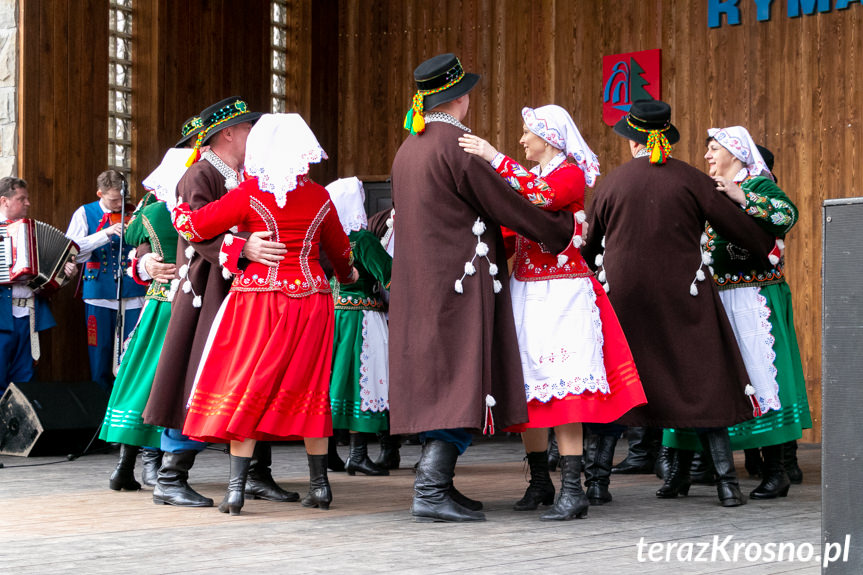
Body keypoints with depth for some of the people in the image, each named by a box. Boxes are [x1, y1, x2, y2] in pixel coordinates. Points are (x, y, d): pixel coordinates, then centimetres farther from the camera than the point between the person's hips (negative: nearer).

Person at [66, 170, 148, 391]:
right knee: (100, 354, 4)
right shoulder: (85, 213, 5)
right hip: (99, 294, 0)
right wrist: (106, 233, -19)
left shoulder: (133, 215, 5)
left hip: (131, 295, 0)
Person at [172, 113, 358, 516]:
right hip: (311, 299, 3)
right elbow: (339, 248, 19)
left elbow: (195, 227, -4)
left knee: (245, 391, 2)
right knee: (309, 389, 12)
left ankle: (236, 488, -2)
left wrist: (178, 207, 18)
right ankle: (319, 485, 14)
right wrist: (347, 274, 41)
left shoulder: (249, 195, -7)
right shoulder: (319, 197, 4)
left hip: (259, 298, -3)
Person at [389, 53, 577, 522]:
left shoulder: (407, 149, 15)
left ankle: (437, 485, 15)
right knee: (459, 382, -9)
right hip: (458, 280, -9)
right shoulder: (457, 143, -13)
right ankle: (431, 491, -14)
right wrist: (562, 229, 1)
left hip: (419, 283, 9)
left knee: (434, 382, 12)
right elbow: (505, 205, -11)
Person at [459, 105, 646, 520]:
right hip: (525, 291, 8)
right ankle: (540, 481, 15)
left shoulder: (571, 174, -4)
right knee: (528, 388, 6)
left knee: (563, 386, -14)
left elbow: (543, 195, -26)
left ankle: (572, 490, -15)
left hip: (562, 293, -8)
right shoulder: (529, 176, 20)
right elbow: (510, 232, 24)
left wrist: (495, 159, -26)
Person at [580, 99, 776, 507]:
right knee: (702, 383, 3)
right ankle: (726, 481, 0)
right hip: (681, 298, -2)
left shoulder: (611, 184, 4)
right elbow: (734, 224, -1)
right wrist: (768, 249, 16)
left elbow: (589, 244, 13)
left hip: (623, 297, 2)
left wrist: (585, 273, 33)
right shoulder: (689, 179, -3)